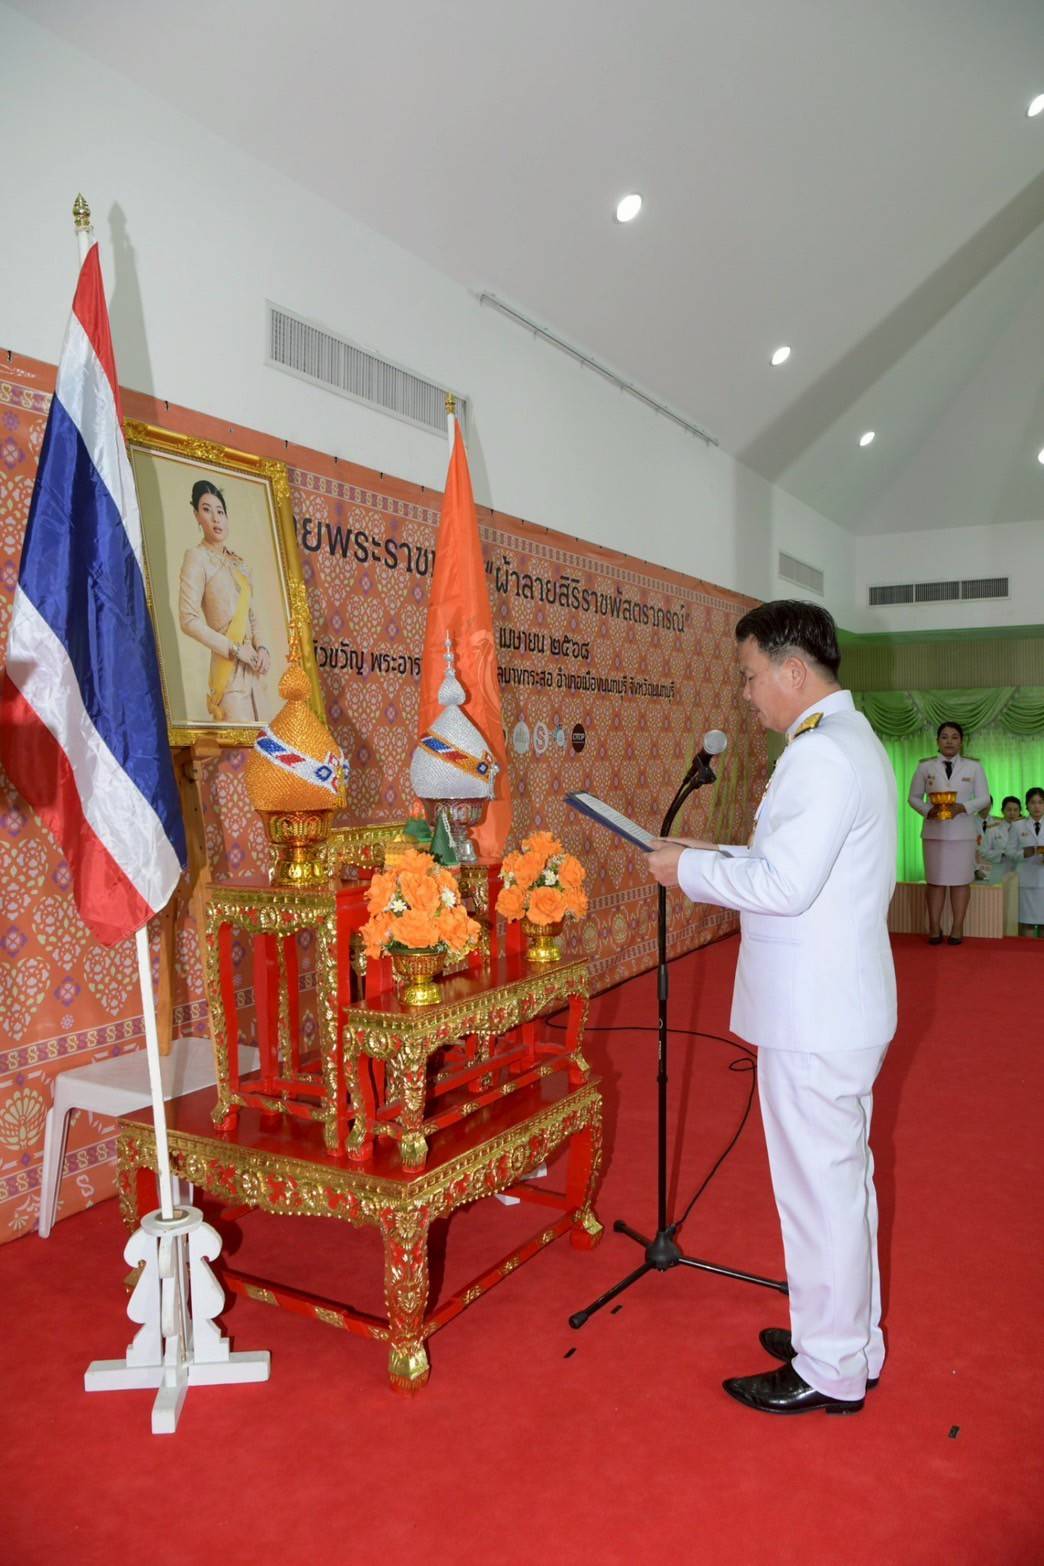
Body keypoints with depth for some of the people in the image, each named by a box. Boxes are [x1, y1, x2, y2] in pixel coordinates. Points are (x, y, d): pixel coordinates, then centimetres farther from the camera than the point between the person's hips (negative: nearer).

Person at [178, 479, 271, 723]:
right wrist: (235, 650, -14)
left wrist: (261, 647, 1)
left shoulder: (238, 562, 16)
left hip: (253, 667, 7)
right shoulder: (196, 556, -6)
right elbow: (189, 620, -14)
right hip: (228, 668, -7)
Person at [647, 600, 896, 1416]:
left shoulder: (821, 754, -21)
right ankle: (852, 1341, 37)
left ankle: (830, 1372, 21)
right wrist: (720, 854, 9)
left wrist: (691, 868, -14)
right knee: (843, 1176, 21)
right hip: (838, 1004, 11)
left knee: (820, 1185, 4)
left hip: (815, 1015, -11)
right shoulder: (853, 739, 13)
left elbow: (784, 885, -26)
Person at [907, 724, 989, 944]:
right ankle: (935, 927, 8)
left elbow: (983, 798, 4)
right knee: (935, 879, 2)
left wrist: (963, 807, -14)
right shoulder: (925, 766, 4)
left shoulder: (974, 766, 4)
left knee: (961, 879, 2)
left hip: (963, 831, 0)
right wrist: (928, 810, -13)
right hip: (934, 831, 0)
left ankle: (958, 927, 8)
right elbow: (914, 797, 7)